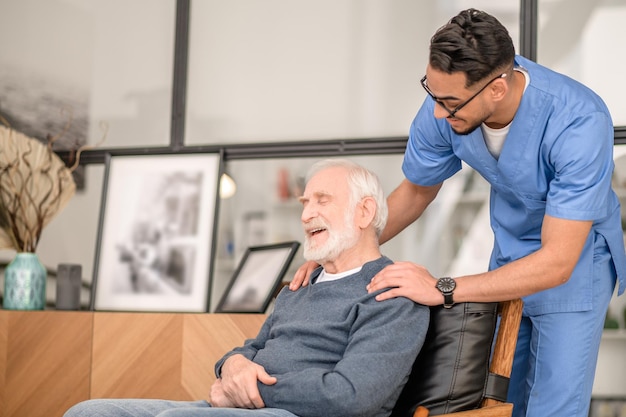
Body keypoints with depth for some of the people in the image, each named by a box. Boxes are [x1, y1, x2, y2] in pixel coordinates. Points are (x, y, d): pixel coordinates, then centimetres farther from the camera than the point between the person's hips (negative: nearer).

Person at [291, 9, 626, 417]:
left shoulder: (580, 122, -36)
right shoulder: (444, 108, -21)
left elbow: (557, 263, -35)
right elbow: (416, 191, 0)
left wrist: (444, 290, -40)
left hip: (575, 257, -5)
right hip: (509, 253, 5)